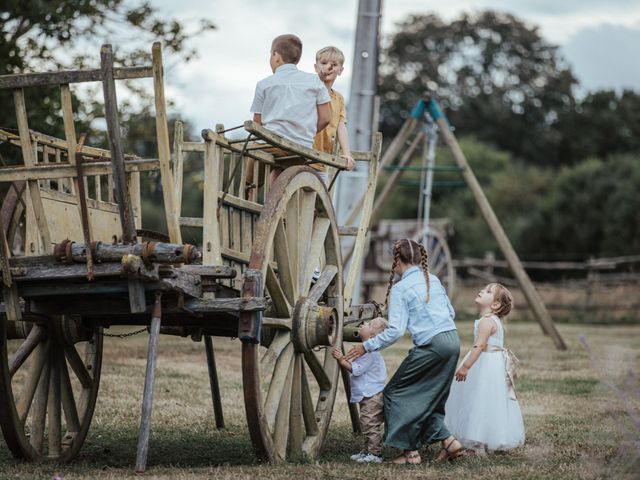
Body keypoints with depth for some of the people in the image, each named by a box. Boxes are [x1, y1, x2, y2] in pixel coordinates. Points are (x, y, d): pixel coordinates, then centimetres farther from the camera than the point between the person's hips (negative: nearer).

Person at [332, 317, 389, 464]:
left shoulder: (370, 351, -18)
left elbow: (356, 369, -21)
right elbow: (355, 366, 23)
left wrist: (341, 360, -20)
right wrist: (342, 358, 15)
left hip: (372, 396, -11)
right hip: (367, 396, 11)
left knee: (370, 424, -9)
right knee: (366, 425, 16)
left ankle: (374, 453, -6)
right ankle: (367, 451, 24)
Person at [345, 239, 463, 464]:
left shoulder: (400, 288, -7)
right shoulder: (433, 279, 14)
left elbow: (395, 331, -14)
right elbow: (451, 312, 20)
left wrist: (366, 346, -6)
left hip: (431, 345, -8)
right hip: (453, 340, 8)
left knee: (396, 392, 7)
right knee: (428, 397, 20)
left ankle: (410, 451, 5)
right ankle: (448, 440, 8)